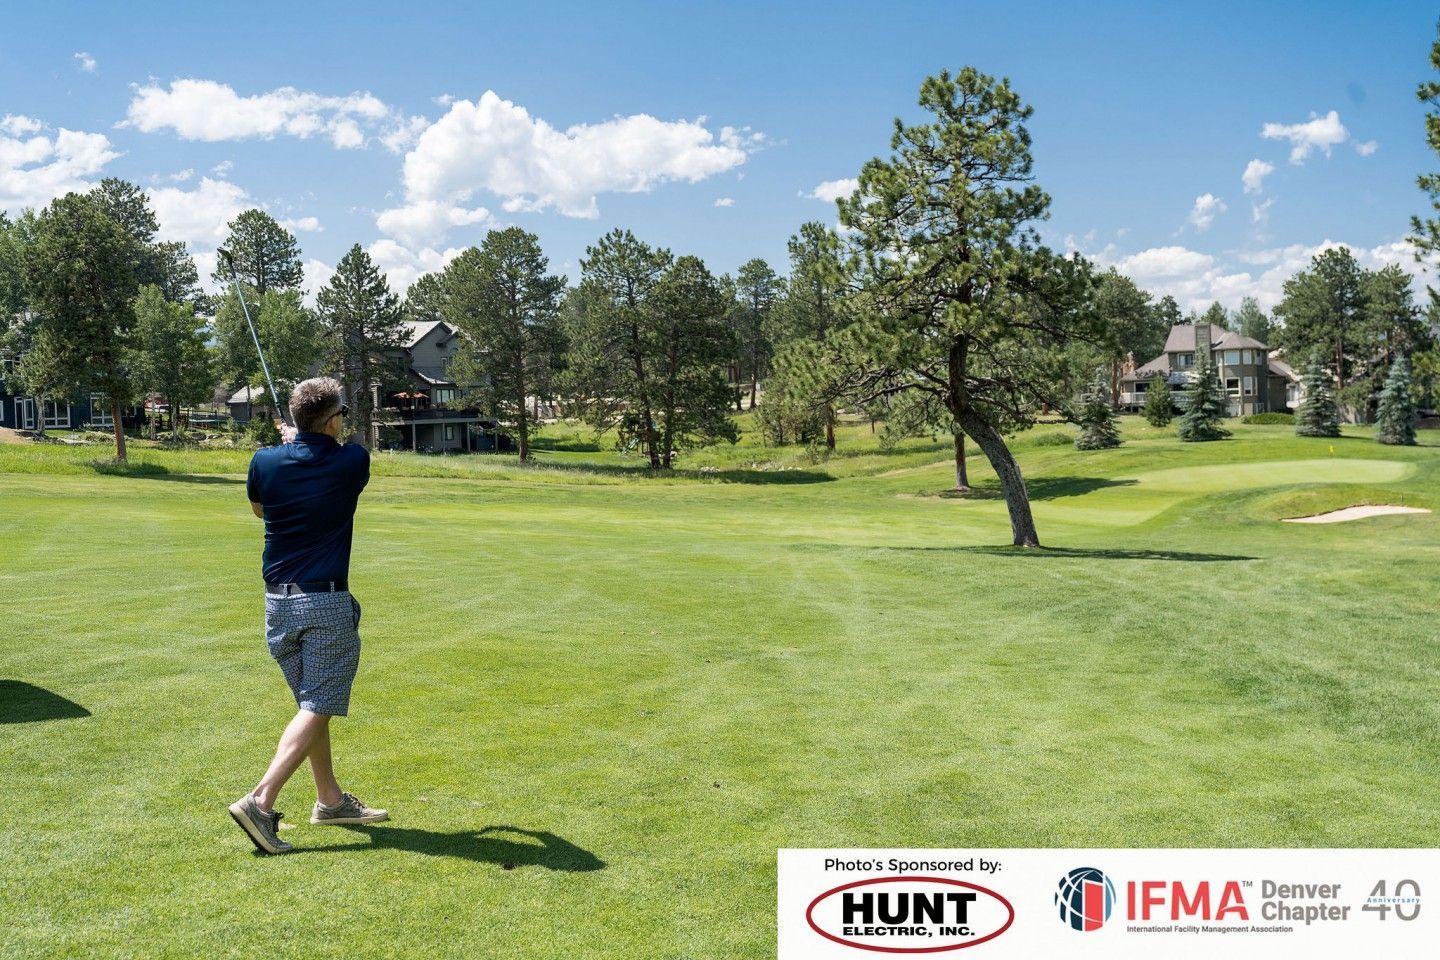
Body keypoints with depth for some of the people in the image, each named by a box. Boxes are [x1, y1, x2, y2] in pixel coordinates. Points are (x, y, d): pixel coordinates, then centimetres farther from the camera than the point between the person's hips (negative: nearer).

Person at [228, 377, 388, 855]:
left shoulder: (265, 461, -1)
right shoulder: (352, 462, -9)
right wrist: (312, 442, 29)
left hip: (278, 601, 5)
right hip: (327, 603, -5)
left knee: (311, 702, 17)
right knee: (316, 708, -2)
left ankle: (330, 799, 26)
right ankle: (261, 800, -14)